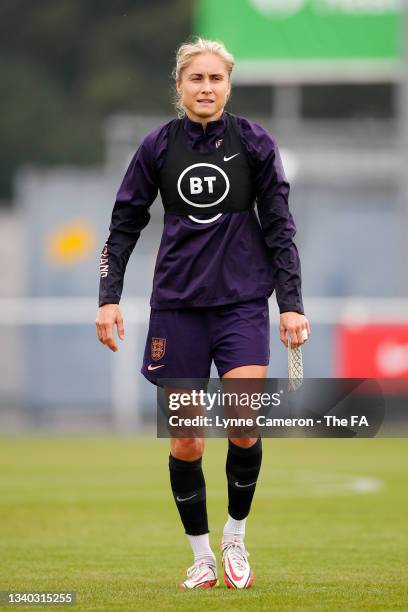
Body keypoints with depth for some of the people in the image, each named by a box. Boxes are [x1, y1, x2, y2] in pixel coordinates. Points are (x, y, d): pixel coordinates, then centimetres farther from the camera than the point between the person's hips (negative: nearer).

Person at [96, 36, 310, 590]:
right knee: (185, 443, 1)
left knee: (244, 425, -17)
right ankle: (201, 557, 16)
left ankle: (236, 539, 5)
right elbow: (124, 223, 8)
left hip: (243, 302, -1)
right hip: (177, 304, 1)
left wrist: (291, 304, -2)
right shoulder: (159, 146, 2)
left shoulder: (254, 142, 0)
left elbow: (279, 226, 3)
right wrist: (109, 297, -1)